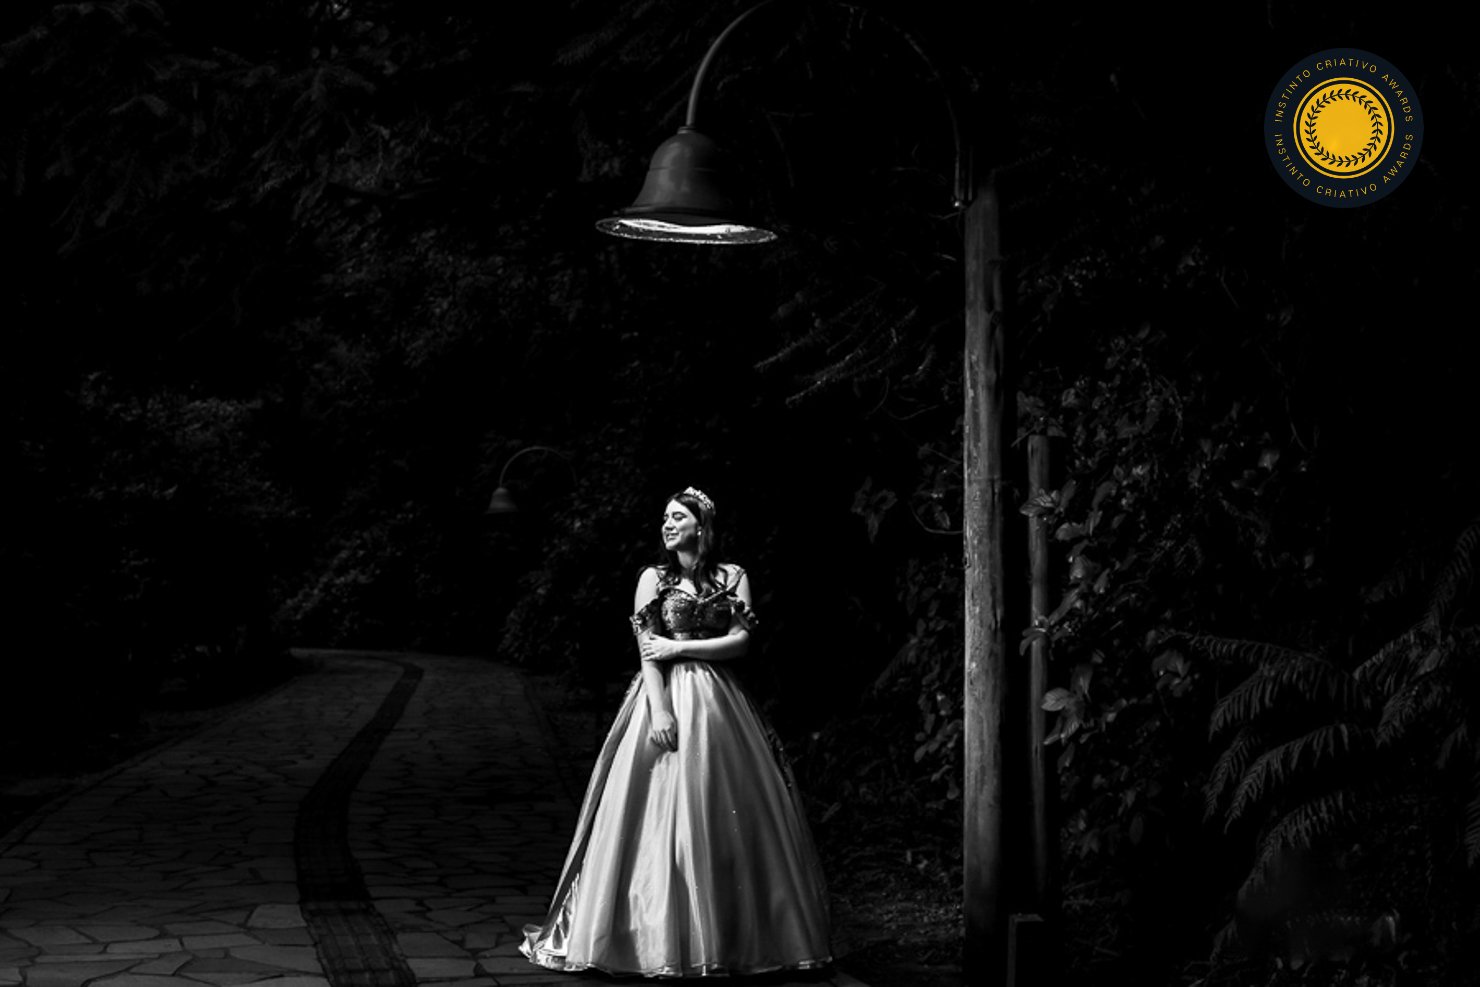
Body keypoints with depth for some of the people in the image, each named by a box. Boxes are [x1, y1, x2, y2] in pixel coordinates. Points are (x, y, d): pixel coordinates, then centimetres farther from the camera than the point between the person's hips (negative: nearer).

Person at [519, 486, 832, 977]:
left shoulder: (733, 577, 8)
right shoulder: (653, 578, 6)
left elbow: (740, 641, 0)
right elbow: (647, 650, -3)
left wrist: (679, 647, -7)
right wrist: (660, 709, -14)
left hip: (719, 704, 1)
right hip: (665, 698, -1)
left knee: (726, 817, 0)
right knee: (661, 813, -5)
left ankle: (731, 933, 8)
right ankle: (661, 936, 0)